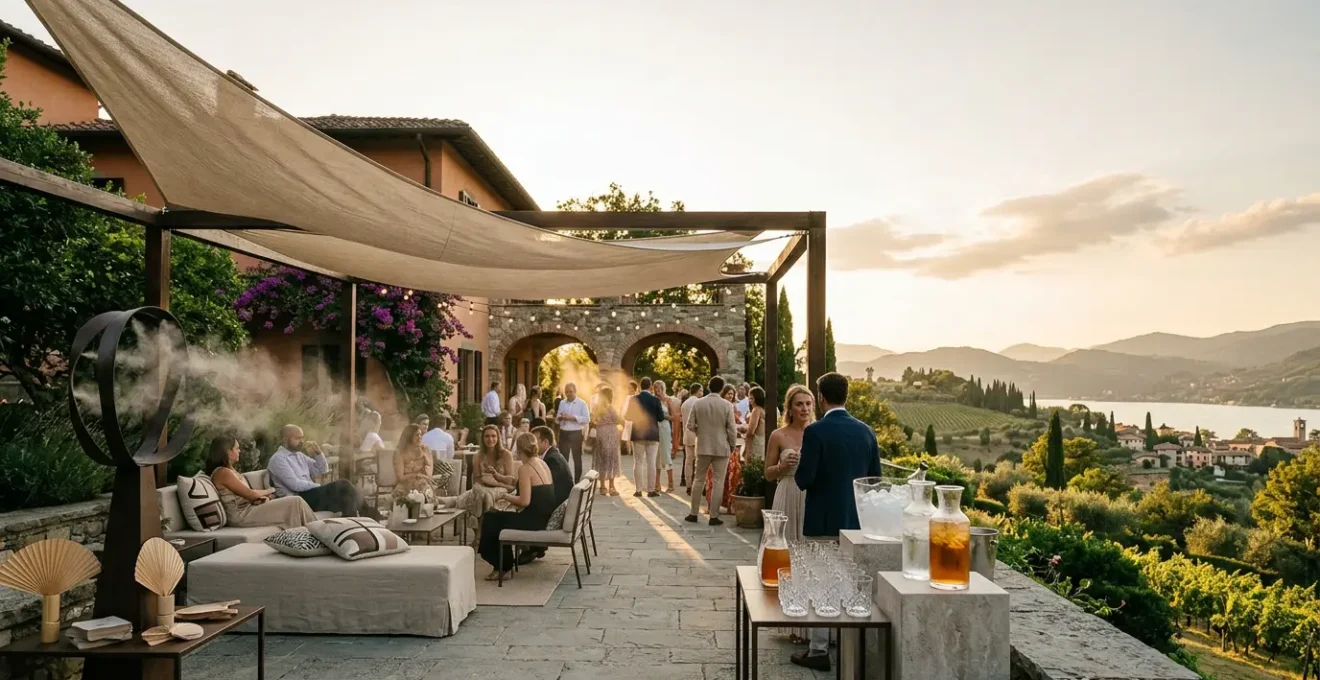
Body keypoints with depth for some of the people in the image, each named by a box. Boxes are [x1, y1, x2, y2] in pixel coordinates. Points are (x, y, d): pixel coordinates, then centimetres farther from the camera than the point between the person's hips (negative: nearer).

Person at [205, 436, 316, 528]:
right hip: (241, 515, -10)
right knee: (295, 502, -14)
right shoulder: (223, 472, -15)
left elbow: (248, 495, 12)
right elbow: (251, 494, -13)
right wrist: (269, 491, 5)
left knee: (295, 501, -1)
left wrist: (262, 495, -9)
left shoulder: (228, 470, 16)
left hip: (247, 509, 10)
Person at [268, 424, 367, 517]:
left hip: (310, 493, 8)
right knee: (341, 486, -24)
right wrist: (319, 486, -13)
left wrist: (318, 453, 3)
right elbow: (295, 485, -17)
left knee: (343, 485, -16)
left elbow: (322, 470, 18)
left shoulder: (299, 455, 18)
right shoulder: (278, 459, -7)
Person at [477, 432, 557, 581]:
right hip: (545, 518, 9)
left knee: (490, 519, 10)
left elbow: (525, 501, -21)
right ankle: (505, 566, 27)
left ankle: (501, 567, 22)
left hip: (534, 520, -9)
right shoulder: (543, 463, 10)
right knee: (499, 518, 23)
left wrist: (506, 496, -5)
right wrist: (512, 495, 17)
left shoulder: (525, 468, -16)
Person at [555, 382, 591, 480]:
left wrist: (573, 417, -21)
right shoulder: (562, 403, 10)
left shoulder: (582, 403, -4)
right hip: (563, 433, 4)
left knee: (577, 458, 5)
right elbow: (556, 420, 12)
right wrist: (560, 417, -11)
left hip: (576, 433, -4)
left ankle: (577, 480, 12)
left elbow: (587, 419, -13)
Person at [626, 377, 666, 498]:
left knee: (638, 462, 7)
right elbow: (661, 418, -6)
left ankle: (638, 490, 6)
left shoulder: (633, 399, -4)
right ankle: (651, 490, 2)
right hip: (652, 434, -1)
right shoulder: (655, 399, -8)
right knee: (651, 462, 3)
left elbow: (628, 416, 1)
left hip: (638, 434, 1)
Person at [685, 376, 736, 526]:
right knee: (718, 482, 4)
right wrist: (732, 445, 7)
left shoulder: (698, 403, -4)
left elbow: (690, 425, -2)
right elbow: (731, 429, -8)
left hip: (703, 447, 2)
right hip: (722, 448, -2)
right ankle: (714, 516, 5)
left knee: (699, 479, 13)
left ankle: (694, 513, 17)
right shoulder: (727, 405, -9)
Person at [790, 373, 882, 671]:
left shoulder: (815, 431, -17)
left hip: (823, 520, -6)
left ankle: (819, 651, 10)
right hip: (856, 519, 6)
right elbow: (874, 477, 7)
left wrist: (798, 467, 3)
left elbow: (803, 480, -18)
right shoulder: (866, 431, 1)